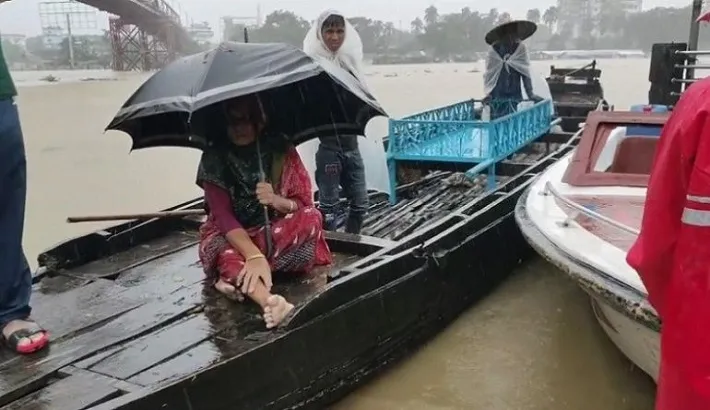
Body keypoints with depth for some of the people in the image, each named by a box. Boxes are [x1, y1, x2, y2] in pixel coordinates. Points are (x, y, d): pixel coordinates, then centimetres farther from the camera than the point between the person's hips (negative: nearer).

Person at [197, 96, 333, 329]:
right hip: (231, 237, -1)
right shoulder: (214, 158, -14)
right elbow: (222, 215, -22)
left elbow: (304, 205, -8)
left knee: (311, 218, -29)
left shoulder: (281, 150, -10)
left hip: (276, 233, 2)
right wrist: (254, 256, -39)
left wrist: (277, 201, -33)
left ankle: (235, 278, -29)